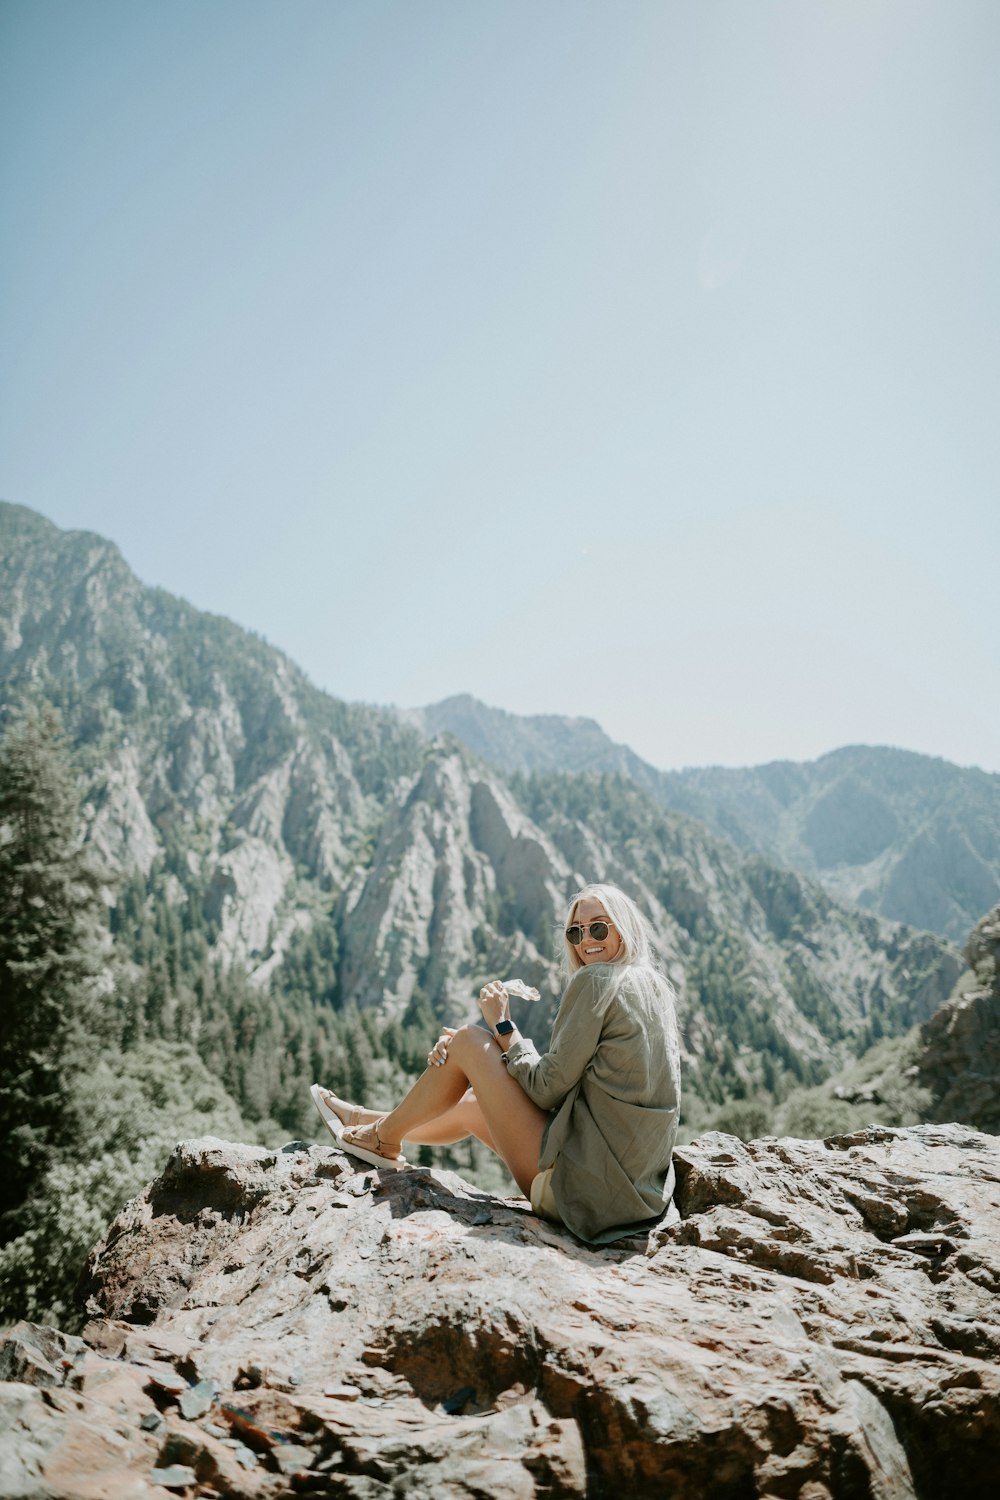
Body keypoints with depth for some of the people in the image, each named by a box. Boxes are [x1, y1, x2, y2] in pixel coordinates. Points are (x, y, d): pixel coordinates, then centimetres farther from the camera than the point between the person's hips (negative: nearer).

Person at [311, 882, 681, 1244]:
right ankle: (362, 1120, 46)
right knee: (471, 1107, 26)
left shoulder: (596, 981, -14)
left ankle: (384, 1137, 21)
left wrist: (502, 1026, -1)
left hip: (579, 1184, -9)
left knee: (469, 1041, 2)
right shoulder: (652, 985, 14)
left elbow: (547, 1088, -16)